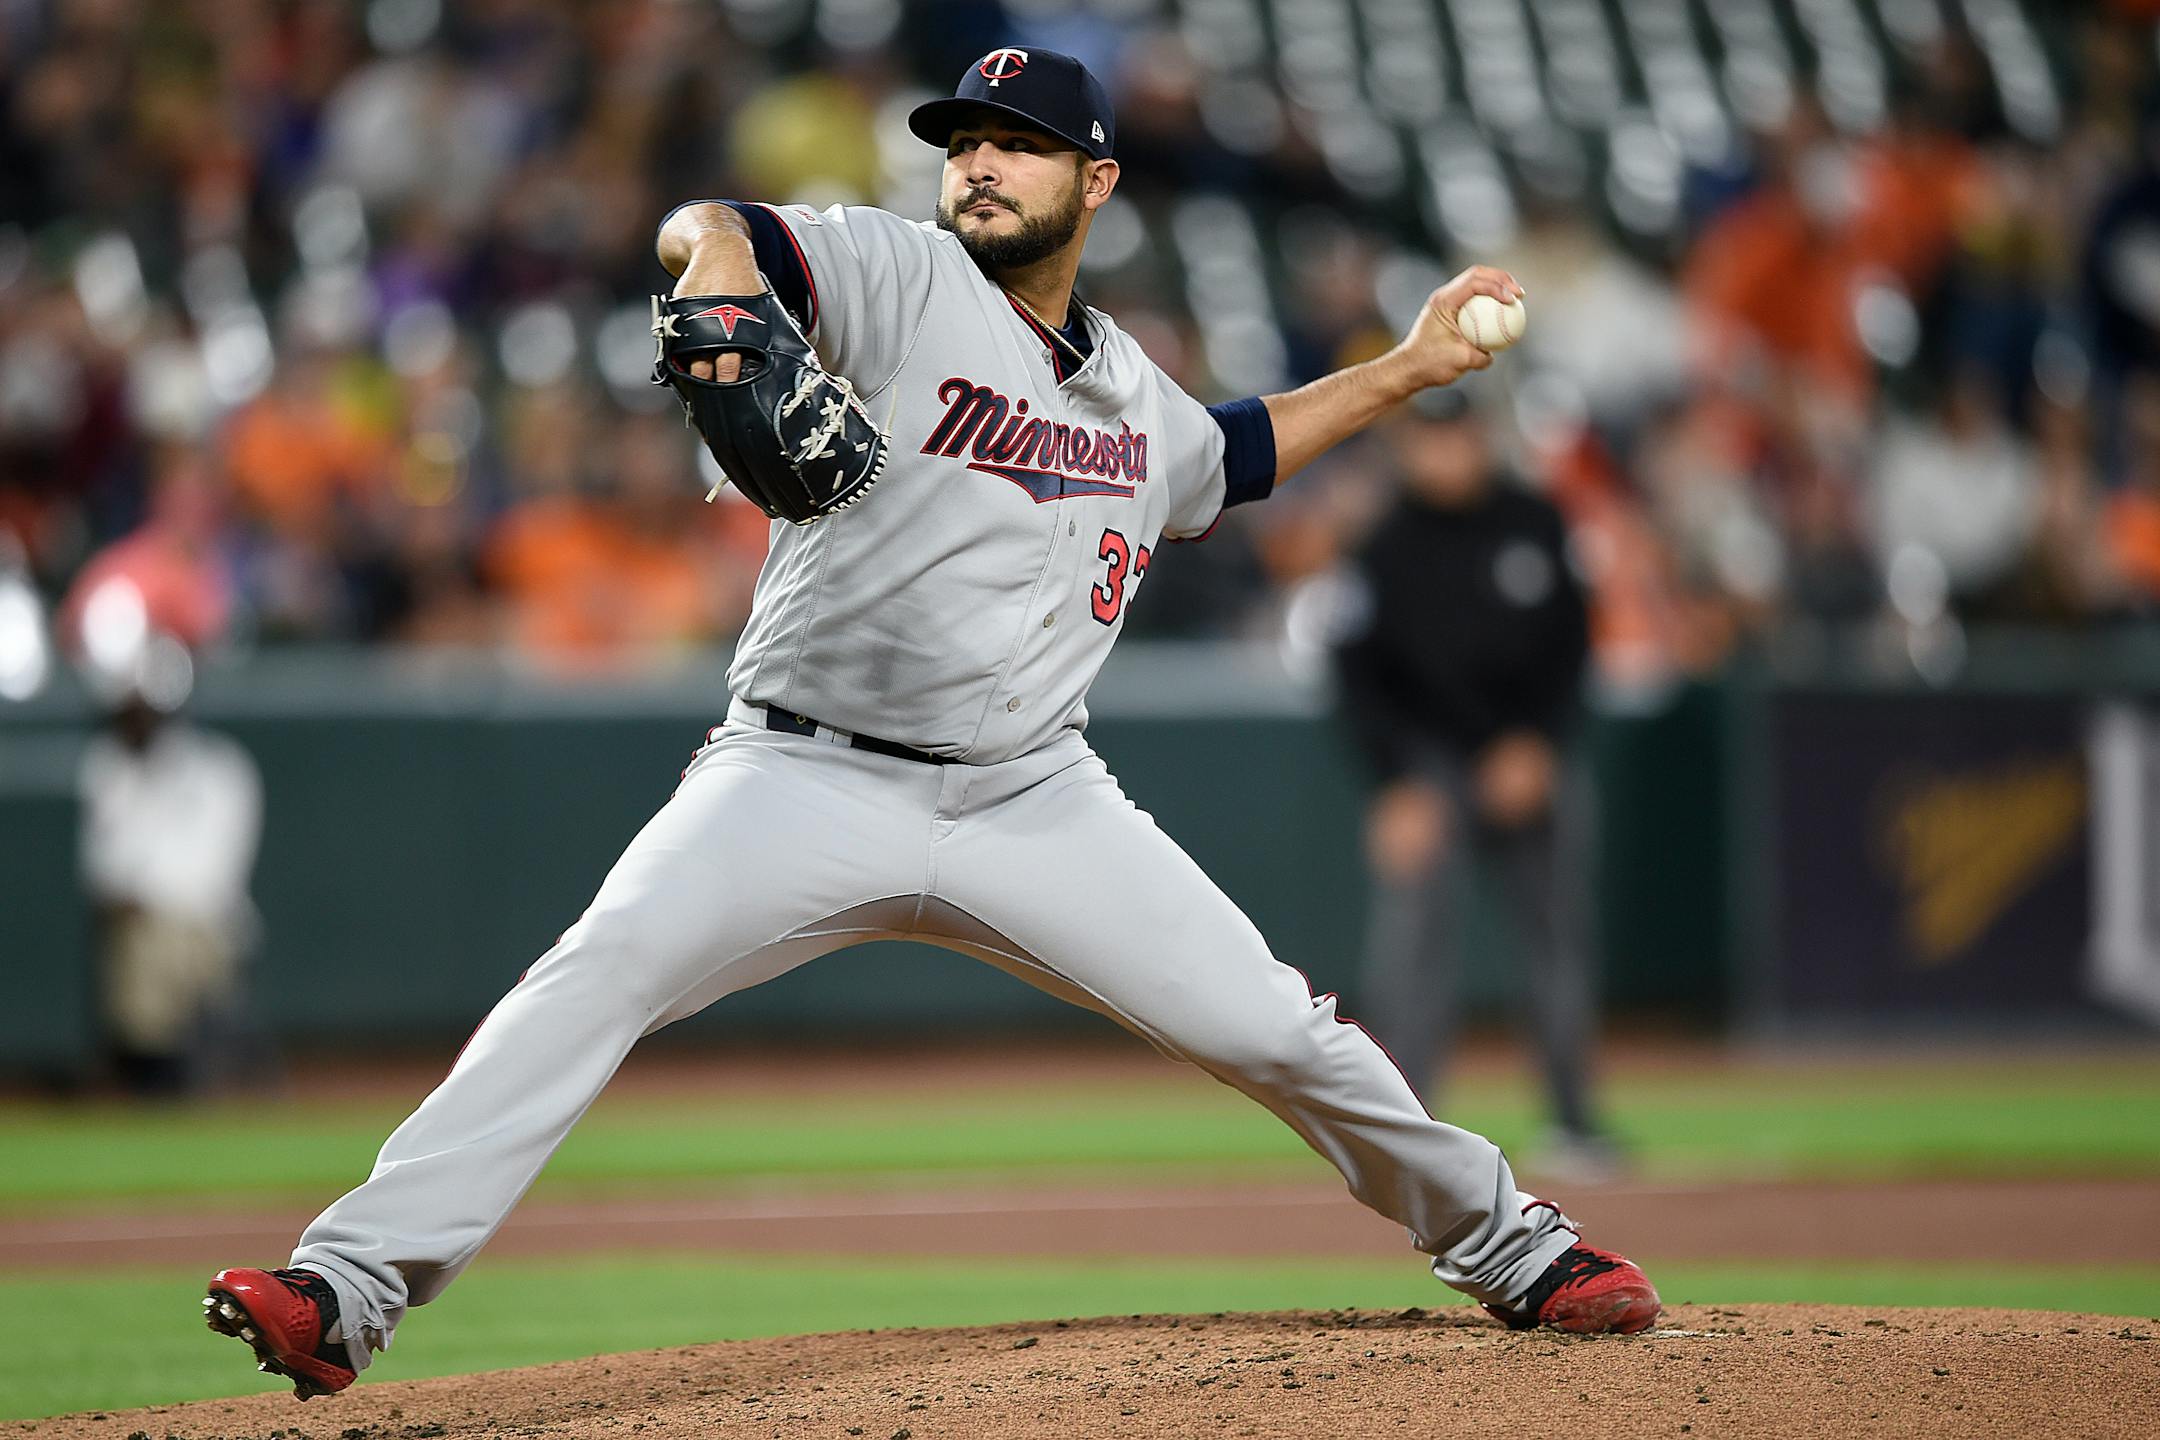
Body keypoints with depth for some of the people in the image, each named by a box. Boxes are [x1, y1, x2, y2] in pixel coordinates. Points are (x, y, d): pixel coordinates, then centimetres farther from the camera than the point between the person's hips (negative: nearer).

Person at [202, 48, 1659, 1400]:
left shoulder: (1133, 394, 14)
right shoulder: (899, 273, -3)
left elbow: (1230, 456, 38)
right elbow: (711, 233, -23)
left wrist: (1406, 370, 34)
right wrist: (719, 277, -46)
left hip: (1035, 800, 4)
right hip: (809, 779, -4)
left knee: (1275, 1031, 0)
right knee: (595, 979, -26)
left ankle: (1505, 1241, 25)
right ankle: (349, 1290, -27)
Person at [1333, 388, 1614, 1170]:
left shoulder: (1535, 525, 2)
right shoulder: (1387, 547, -7)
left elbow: (1571, 641, 8)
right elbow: (1360, 674, -7)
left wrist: (1536, 744, -5)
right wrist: (1399, 786, -16)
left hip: (1531, 761, 3)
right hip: (1428, 762, -3)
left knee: (1557, 938, 6)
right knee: (1410, 936, -16)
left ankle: (1572, 1121, 18)